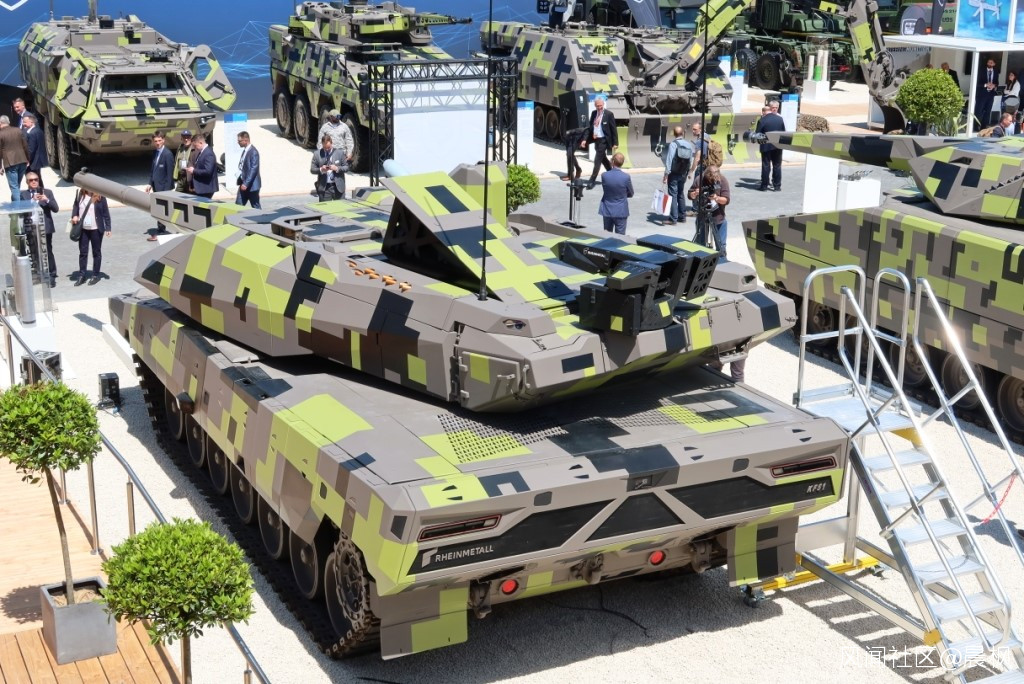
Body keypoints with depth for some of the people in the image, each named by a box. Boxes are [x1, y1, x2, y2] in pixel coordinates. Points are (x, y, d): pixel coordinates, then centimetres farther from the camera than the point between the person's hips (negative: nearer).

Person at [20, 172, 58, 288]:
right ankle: (40, 277, 10)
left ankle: (52, 277, 5)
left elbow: (56, 209, -1)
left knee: (48, 253, -1)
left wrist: (47, 200, -17)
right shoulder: (23, 194, 8)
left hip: (45, 228, -1)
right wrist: (32, 200, -15)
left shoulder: (47, 192, 6)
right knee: (35, 254, 4)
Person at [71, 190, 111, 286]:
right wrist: (74, 216, -6)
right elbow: (75, 207, 14)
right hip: (82, 229, 3)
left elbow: (106, 213, -5)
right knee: (82, 252, 7)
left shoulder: (100, 197, -7)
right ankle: (82, 275, 13)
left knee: (96, 252, 8)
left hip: (96, 229, -3)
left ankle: (96, 275, 16)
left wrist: (107, 228, -7)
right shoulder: (80, 195, 3)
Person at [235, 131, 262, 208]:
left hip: (252, 185, -9)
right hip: (244, 183, 9)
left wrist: (246, 183, -24)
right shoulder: (244, 150, 11)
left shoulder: (253, 152, -17)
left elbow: (254, 169, -22)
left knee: (256, 207, 2)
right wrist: (239, 179, 10)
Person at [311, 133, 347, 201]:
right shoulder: (317, 154, 2)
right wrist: (321, 170, -17)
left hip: (338, 186, 1)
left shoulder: (339, 153, 3)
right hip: (324, 188, -1)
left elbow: (346, 167, 5)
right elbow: (312, 169, 3)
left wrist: (337, 168, -14)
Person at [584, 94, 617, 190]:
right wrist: (585, 140, 2)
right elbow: (590, 127, 11)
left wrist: (615, 143, -11)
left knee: (597, 160, -9)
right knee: (603, 159, 21)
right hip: (596, 139, 7)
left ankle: (592, 181, -6)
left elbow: (614, 129, -9)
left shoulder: (609, 114, -11)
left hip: (603, 140, -7)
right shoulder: (593, 113, 5)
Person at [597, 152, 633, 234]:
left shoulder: (604, 175, -13)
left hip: (607, 210, 2)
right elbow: (631, 194, -2)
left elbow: (604, 190, 2)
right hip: (621, 211, -2)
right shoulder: (626, 177, -17)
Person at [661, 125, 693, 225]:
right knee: (681, 194, 18)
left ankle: (673, 219, -5)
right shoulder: (689, 144, 0)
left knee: (673, 195, -3)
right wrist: (688, 171, 15)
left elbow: (669, 160, -18)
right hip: (684, 173, 6)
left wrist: (666, 174, -15)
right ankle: (682, 217, 23)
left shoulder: (673, 144, -16)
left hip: (674, 173, -6)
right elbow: (691, 159, 4)